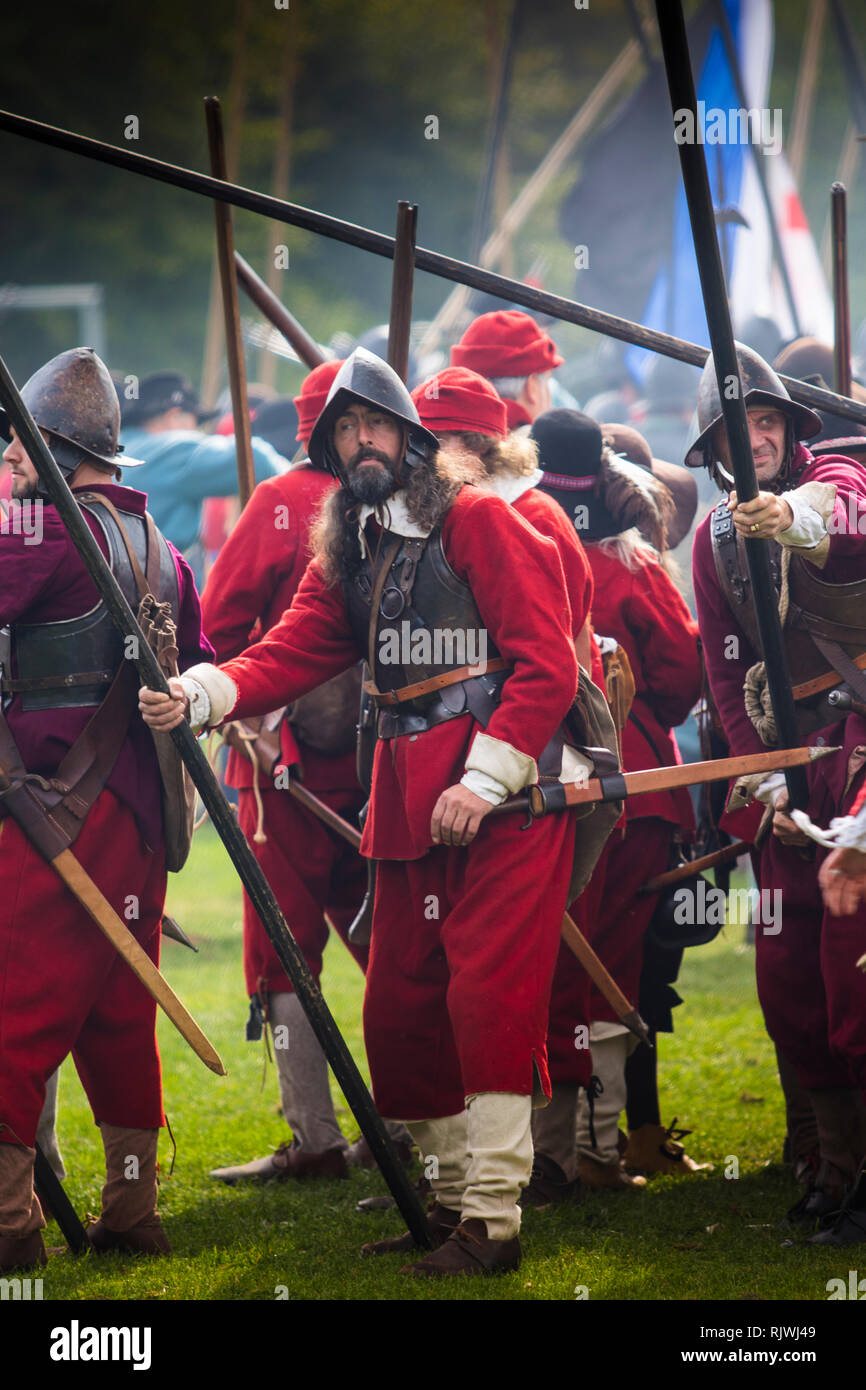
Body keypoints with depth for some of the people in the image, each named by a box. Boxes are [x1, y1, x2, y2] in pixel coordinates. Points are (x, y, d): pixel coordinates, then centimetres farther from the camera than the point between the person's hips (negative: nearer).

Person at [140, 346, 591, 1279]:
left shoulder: (477, 520, -5)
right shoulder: (347, 553, 16)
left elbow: (546, 663, -11)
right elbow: (292, 653, 5)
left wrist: (482, 782, -16)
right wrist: (196, 697, -13)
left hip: (502, 790, -8)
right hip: (407, 800, 8)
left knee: (487, 994, -12)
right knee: (398, 1007, 9)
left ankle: (495, 1220, -10)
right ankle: (450, 1194, 22)